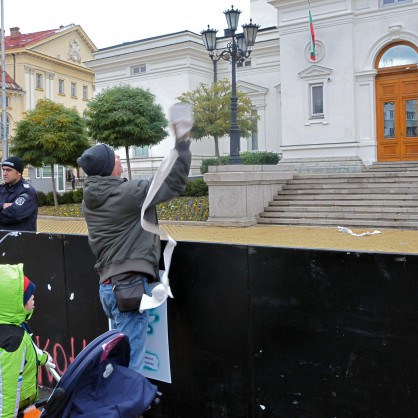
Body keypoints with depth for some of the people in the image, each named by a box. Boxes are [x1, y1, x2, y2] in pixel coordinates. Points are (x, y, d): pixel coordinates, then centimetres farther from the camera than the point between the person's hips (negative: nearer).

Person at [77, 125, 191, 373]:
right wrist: (182, 142, -3)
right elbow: (174, 183, -9)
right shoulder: (126, 192, -13)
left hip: (108, 283, 9)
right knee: (129, 363, -3)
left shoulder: (90, 199, 10)